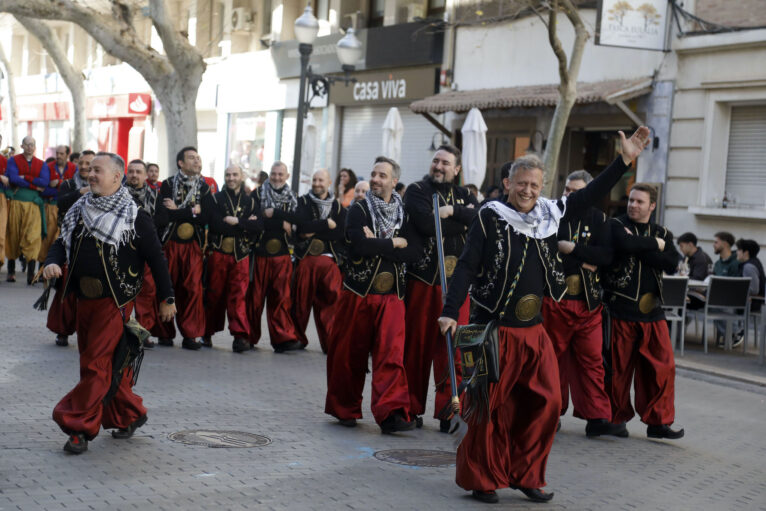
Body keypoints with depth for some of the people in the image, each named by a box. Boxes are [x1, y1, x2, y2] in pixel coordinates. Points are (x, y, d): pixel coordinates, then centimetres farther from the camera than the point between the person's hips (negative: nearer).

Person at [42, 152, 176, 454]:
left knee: (96, 364, -8)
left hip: (115, 301, -6)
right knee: (109, 363, 14)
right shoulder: (80, 211, 11)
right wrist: (52, 262, -9)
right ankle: (130, 415, 28)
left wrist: (167, 298, -1)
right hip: (84, 299, 6)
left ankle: (80, 426, -3)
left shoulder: (134, 217, -6)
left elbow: (156, 258, -3)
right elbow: (62, 242, 14)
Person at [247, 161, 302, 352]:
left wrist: (273, 213, -11)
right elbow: (254, 218, -9)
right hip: (260, 251, -2)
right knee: (255, 295, 0)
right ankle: (249, 337, 11)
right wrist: (282, 223, -10)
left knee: (282, 297, -3)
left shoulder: (292, 199, 14)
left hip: (282, 253, 2)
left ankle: (283, 338, -2)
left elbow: (297, 218, -4)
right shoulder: (257, 194, 6)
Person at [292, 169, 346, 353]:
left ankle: (331, 343, 2)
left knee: (331, 302, -5)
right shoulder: (303, 202, 9)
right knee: (300, 302, 0)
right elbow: (302, 225, -10)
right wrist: (327, 224, -8)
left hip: (330, 261, 1)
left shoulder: (338, 206, 12)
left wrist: (314, 231, -8)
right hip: (305, 260, 0)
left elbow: (341, 233, -3)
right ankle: (297, 339, 15)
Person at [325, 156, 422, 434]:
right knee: (349, 354, 6)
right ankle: (345, 409, 21)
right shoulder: (358, 210, 1)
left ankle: (391, 413, -13)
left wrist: (377, 244, -13)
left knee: (392, 354, -10)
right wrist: (394, 243, -9)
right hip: (358, 293, -1)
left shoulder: (404, 214, 9)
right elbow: (360, 245, -17)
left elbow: (415, 251, -6)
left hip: (391, 296, 1)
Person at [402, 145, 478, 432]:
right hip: (422, 278, -2)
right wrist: (462, 220, -7)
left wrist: (451, 211, -13)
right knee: (417, 343, 3)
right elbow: (426, 223, -16)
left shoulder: (463, 196, 16)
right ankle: (412, 408, 16)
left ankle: (448, 410, 6)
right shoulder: (417, 191, 4)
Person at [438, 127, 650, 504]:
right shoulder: (489, 217, -6)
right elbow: (467, 266, -10)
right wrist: (450, 313, -17)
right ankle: (480, 479, 14)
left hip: (533, 330, 5)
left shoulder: (549, 215, 8)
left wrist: (624, 160, 8)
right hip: (494, 328, -5)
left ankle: (526, 475, 18)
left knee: (547, 402, 4)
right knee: (488, 406, 0)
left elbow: (590, 195, 13)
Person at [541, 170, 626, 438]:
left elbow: (606, 256, -4)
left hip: (588, 302, 1)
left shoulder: (598, 219, 8)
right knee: (552, 357, 5)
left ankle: (598, 418, 1)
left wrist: (572, 248, -12)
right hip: (554, 298, -1)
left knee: (592, 360, -1)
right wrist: (583, 263, -10)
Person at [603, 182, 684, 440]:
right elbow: (625, 244, -23)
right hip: (620, 309, -3)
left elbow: (671, 263, -5)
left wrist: (639, 248, -13)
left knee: (662, 366, 0)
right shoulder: (616, 225, 2)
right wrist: (653, 244, -9)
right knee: (617, 367, 2)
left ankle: (658, 422, 11)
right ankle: (616, 419, 18)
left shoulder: (662, 233, 13)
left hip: (651, 311, 4)